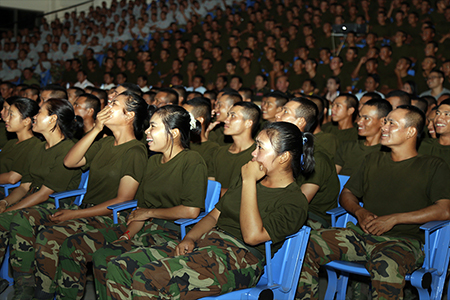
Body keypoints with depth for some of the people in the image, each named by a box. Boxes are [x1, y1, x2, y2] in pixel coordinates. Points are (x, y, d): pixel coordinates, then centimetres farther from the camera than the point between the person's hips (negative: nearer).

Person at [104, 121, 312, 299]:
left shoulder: (294, 202, -5)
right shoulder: (245, 179, 21)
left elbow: (252, 236, -20)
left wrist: (249, 182, -12)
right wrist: (188, 239, 4)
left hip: (239, 258, -8)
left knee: (148, 278, -31)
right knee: (119, 266, -11)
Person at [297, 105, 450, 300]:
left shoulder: (434, 167, 5)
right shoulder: (373, 161, 22)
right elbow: (347, 194, 24)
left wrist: (394, 218, -13)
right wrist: (359, 212, 0)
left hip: (402, 241, -5)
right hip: (362, 234, 5)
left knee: (386, 265, -41)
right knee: (308, 244, -20)